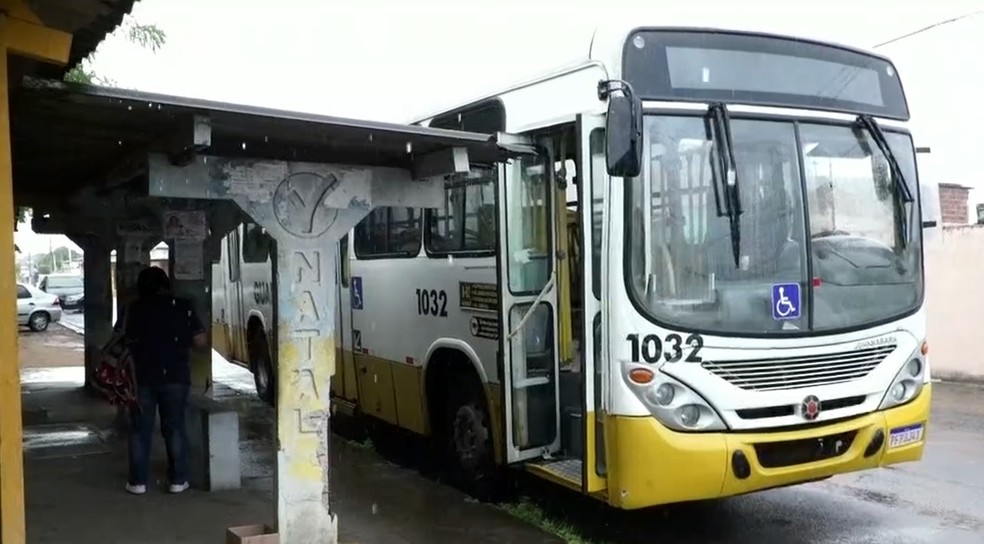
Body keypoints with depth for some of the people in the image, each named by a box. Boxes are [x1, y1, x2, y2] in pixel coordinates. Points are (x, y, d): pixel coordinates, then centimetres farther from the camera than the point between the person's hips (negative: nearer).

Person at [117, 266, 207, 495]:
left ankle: (138, 481, 12)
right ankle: (178, 480, 9)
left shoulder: (132, 309, 2)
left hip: (141, 377, 1)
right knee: (175, 427, 7)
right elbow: (200, 342, 0)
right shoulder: (183, 307, 0)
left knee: (140, 429, 9)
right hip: (175, 376, 0)